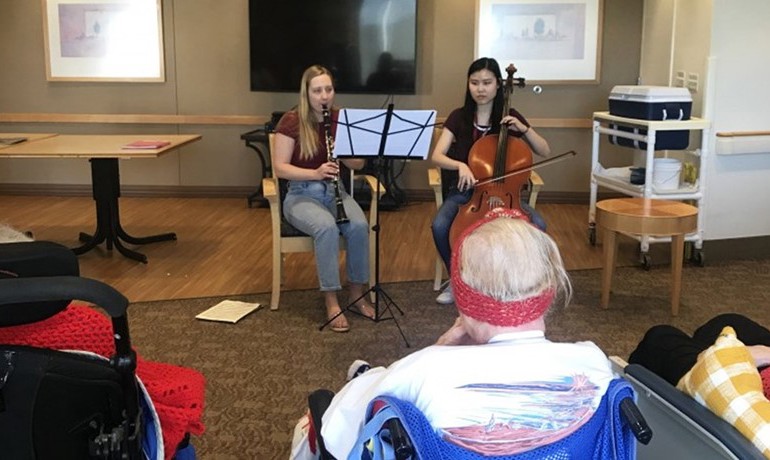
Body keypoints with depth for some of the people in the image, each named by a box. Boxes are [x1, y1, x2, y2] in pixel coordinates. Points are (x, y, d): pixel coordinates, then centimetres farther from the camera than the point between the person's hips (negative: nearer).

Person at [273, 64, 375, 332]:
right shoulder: (291, 122, -8)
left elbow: (359, 164, 3)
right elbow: (280, 168, -13)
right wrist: (315, 173, -26)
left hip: (334, 190, 4)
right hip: (301, 194, -3)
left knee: (359, 225, -28)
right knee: (327, 227, -35)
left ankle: (357, 294, -10)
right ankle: (331, 302, -25)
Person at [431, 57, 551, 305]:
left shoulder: (510, 117, 1)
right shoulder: (459, 117, -2)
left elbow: (545, 152, 2)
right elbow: (437, 156, -12)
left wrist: (524, 129, -16)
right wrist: (460, 165, -33)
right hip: (465, 190, -1)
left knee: (537, 225, -26)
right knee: (440, 225, -31)